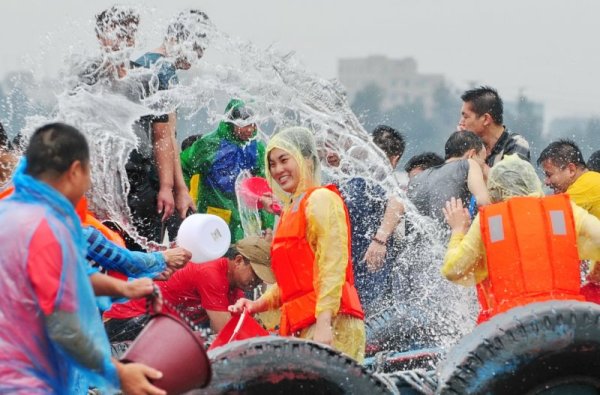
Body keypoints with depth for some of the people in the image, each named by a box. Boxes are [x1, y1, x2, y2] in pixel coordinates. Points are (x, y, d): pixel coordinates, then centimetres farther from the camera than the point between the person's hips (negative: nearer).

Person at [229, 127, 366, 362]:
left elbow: (333, 267, -13)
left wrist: (324, 322, -21)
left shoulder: (321, 199, -2)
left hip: (332, 324, -9)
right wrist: (258, 304, 11)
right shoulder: (290, 211, 24)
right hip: (301, 327, 9)